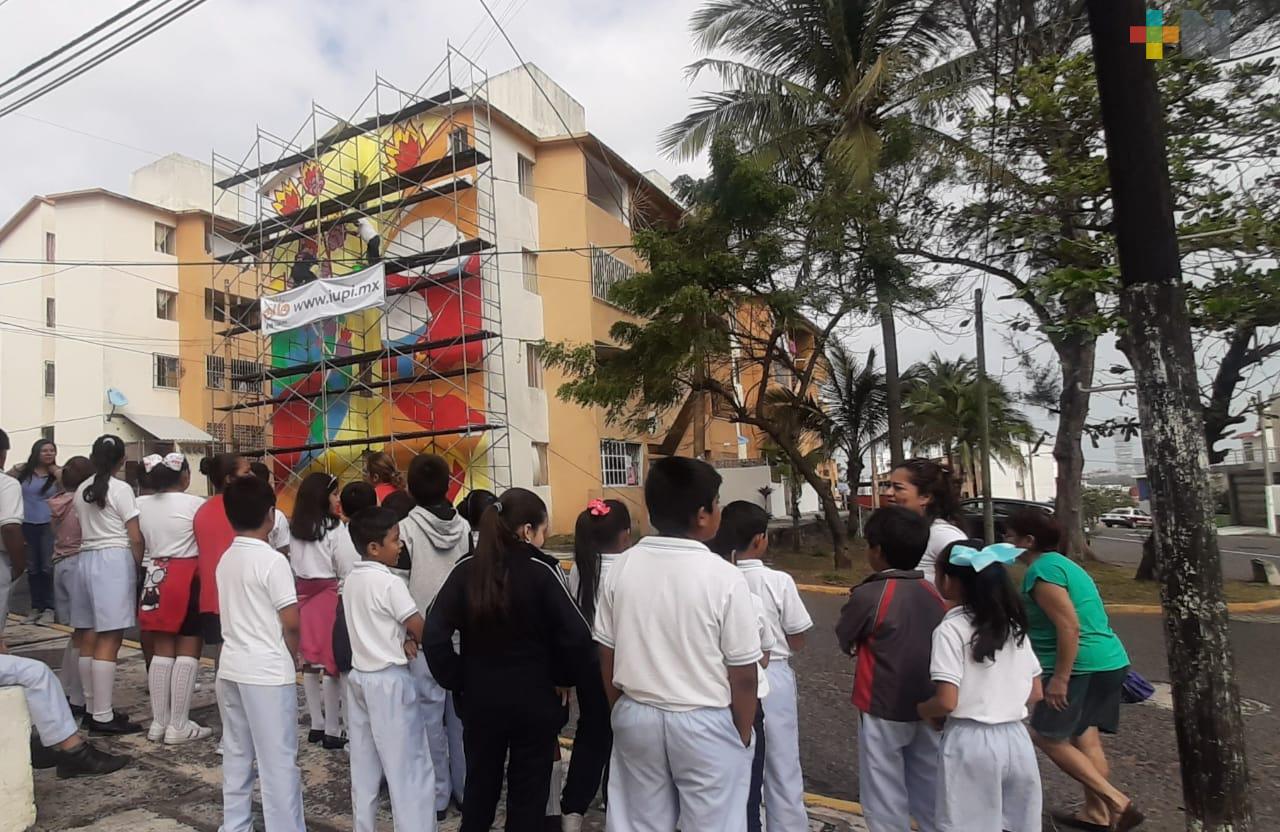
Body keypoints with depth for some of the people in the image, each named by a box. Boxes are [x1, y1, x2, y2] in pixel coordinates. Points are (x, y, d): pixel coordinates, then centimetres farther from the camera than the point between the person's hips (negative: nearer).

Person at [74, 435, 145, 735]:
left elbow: (80, 532, 13)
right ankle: (102, 716, -5)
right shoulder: (121, 489, -7)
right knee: (109, 641, -6)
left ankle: (92, 708, 21)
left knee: (90, 638, 13)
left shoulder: (82, 490, 13)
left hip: (85, 559, 7)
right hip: (115, 561, -7)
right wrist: (140, 568, 2)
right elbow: (135, 538, -8)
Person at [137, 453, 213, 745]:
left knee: (162, 650, 13)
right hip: (187, 579, -6)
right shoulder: (194, 504, -9)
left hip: (156, 577, 6)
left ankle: (159, 721, 17)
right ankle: (179, 726, 4)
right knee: (188, 651, 1)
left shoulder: (140, 505, 7)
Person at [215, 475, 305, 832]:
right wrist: (294, 656, 1)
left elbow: (239, 611, 12)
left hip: (231, 668, 8)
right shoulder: (272, 560, -17)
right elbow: (291, 621, -17)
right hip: (268, 672, -7)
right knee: (278, 760, 1)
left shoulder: (225, 559, 6)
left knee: (236, 755, 17)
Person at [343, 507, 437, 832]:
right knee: (408, 765, 0)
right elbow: (420, 629, -15)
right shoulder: (390, 582, -19)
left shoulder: (351, 580, 5)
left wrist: (401, 640, -2)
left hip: (360, 675, 8)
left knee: (364, 764, 16)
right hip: (390, 679, -8)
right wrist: (412, 640, 7)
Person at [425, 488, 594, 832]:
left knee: (480, 784, 23)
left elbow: (435, 633, -11)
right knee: (529, 790, 14)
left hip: (480, 698, 3)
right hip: (534, 700, -3)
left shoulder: (466, 570, -7)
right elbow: (577, 637, -21)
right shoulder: (541, 571, -16)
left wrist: (457, 681, 0)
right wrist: (563, 678, -4)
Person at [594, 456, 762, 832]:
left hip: (636, 716, 4)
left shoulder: (622, 568, -9)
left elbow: (607, 655, 1)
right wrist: (743, 732, 4)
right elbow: (742, 674, -13)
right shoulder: (723, 577, -20)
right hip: (706, 723, -4)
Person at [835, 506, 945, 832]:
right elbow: (936, 641, 7)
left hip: (883, 710, -5)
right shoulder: (932, 593, -2)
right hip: (928, 708, 6)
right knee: (930, 793, 20)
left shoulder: (868, 595, -18)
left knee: (885, 797, 8)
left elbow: (844, 640, -5)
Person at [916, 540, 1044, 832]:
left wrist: (921, 710, 0)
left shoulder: (951, 629, -15)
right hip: (1016, 738, 6)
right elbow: (1035, 694, 9)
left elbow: (946, 702, -19)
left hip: (970, 742, -6)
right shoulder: (1013, 624, 5)